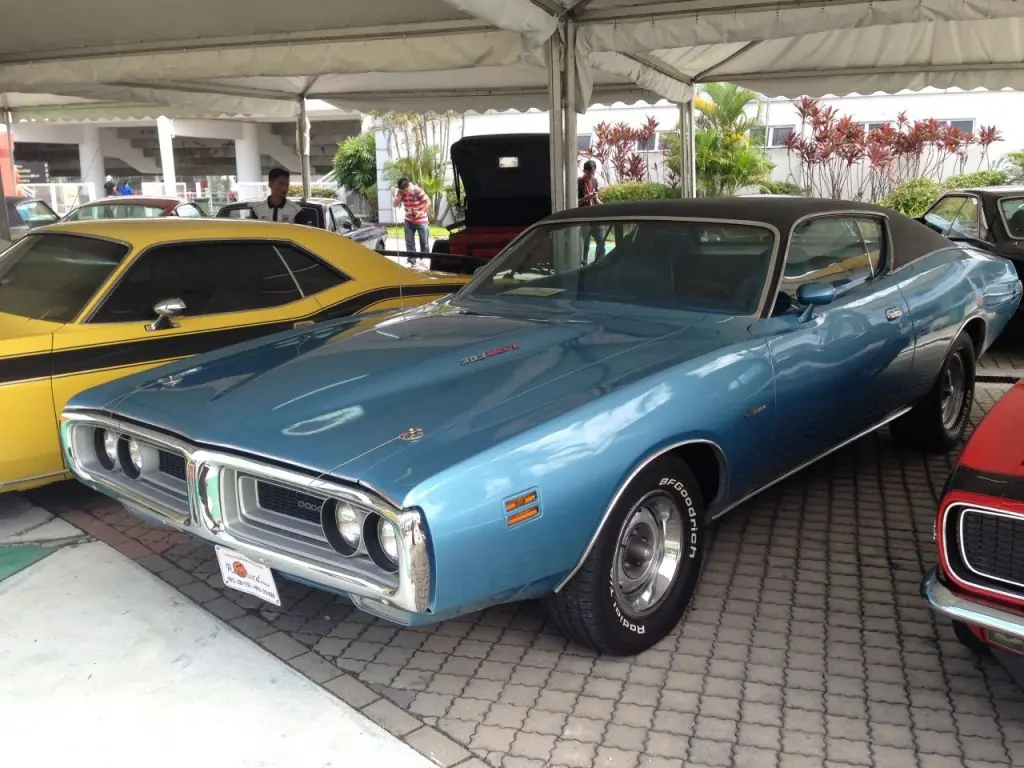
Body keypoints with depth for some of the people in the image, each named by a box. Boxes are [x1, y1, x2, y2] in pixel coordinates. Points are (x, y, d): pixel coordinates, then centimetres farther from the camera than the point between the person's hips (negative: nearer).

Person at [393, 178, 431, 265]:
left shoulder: (418, 191, -21)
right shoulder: (401, 192, -6)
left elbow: (428, 202, -16)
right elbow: (395, 204, -8)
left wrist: (421, 212, -23)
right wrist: (400, 196, -23)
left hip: (421, 220, -4)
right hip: (409, 221, 4)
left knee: (424, 242, 3)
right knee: (409, 242, 4)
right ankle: (411, 261, 11)